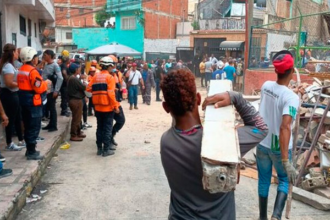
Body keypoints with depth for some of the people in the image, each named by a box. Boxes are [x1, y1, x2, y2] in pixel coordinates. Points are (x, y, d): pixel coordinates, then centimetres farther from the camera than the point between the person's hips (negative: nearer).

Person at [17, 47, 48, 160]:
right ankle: (31, 152, 2)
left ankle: (29, 149, 24)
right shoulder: (33, 71, -17)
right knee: (34, 127, -2)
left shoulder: (21, 70, 12)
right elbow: (39, 88, -21)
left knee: (28, 126, 16)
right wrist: (46, 83, -2)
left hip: (23, 101, 9)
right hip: (33, 102, -9)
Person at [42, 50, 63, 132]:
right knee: (48, 107, 13)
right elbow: (43, 77, 13)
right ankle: (50, 124, 23)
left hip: (52, 91, -7)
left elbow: (60, 78, -18)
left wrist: (56, 90, -20)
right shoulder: (46, 65, 10)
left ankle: (54, 126, 10)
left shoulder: (55, 65, -11)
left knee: (52, 108, 1)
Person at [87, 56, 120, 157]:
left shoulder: (95, 76, 6)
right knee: (107, 128, 2)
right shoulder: (110, 77, -11)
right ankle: (106, 150, 5)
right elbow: (111, 93, -18)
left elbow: (89, 89, 3)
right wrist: (116, 106, -13)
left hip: (98, 107, 6)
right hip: (108, 107, -5)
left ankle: (99, 148, 19)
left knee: (100, 128, 14)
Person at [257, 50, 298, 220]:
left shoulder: (266, 86, -6)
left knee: (264, 180, 19)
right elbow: (285, 127, -34)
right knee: (284, 179, 19)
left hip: (262, 144, 5)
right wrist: (286, 161, -34)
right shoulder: (291, 97, -24)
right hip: (279, 147, -4)